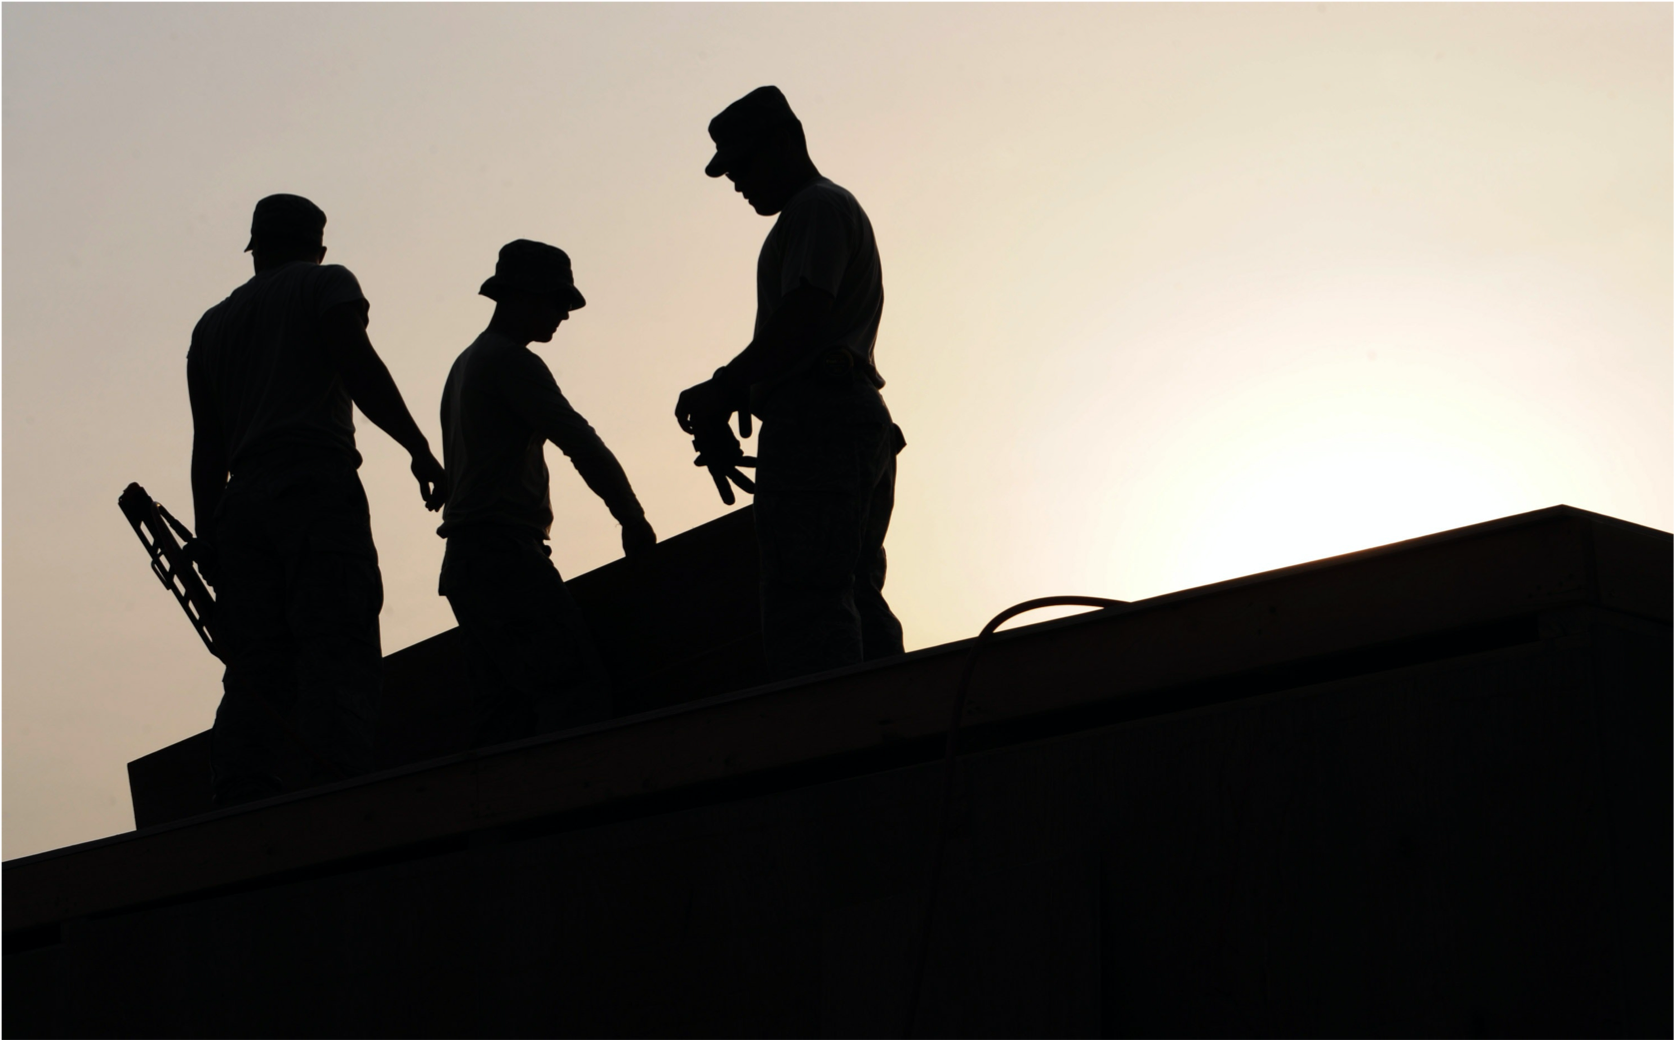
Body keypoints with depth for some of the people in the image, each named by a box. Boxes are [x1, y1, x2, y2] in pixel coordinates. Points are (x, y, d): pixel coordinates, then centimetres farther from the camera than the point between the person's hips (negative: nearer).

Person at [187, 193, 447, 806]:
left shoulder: (212, 324, 28)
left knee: (257, 671, 1)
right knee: (337, 657, -15)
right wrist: (419, 450, -8)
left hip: (241, 503, 6)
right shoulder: (326, 283, 12)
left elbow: (207, 447, 20)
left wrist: (208, 541, 16)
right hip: (317, 488, -6)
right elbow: (358, 366, -7)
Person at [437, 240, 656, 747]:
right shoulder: (512, 363, -6)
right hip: (505, 551, -10)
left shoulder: (465, 365, 24)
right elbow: (581, 444, -12)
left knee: (502, 708, 4)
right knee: (580, 690, -19)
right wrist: (633, 519, -3)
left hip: (464, 561, 10)